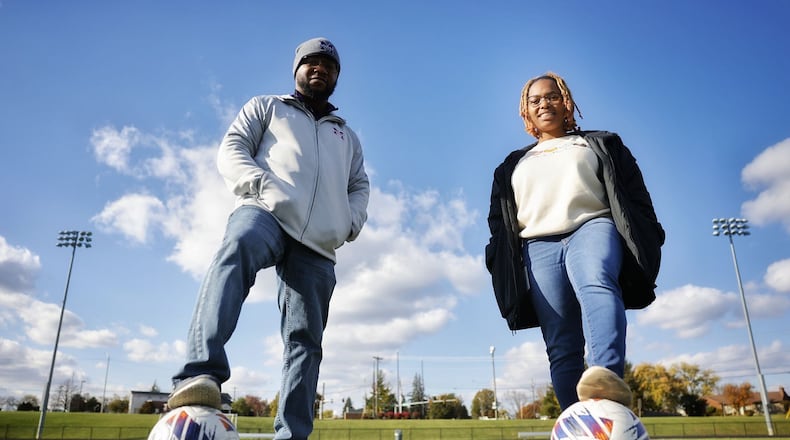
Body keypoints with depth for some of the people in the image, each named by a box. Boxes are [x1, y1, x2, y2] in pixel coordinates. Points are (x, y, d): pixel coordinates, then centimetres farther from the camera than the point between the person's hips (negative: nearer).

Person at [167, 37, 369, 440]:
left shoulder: (347, 136, 35)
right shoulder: (266, 107, 24)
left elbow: (359, 186, 34)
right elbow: (230, 152, 12)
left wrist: (351, 221, 11)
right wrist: (263, 183, -10)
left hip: (318, 244, 4)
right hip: (265, 212, -4)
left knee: (305, 340, -6)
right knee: (237, 251, -40)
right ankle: (201, 374, -52)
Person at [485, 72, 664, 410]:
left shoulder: (599, 144, 25)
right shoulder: (513, 166, 30)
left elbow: (634, 194, 16)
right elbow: (500, 221, 24)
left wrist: (647, 238, 1)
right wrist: (500, 263, 9)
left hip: (592, 228, -2)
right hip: (539, 246, 3)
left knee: (596, 285, -38)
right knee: (561, 348, -9)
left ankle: (609, 378, -59)